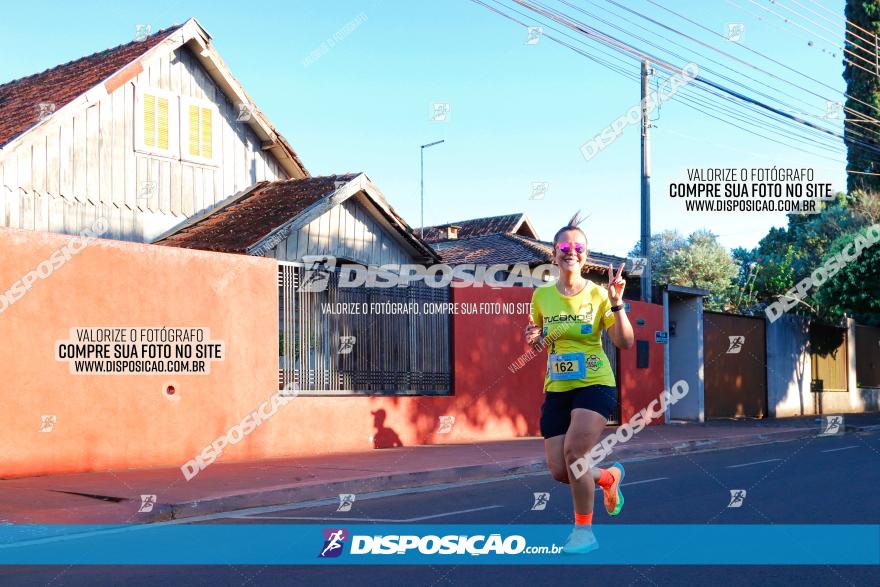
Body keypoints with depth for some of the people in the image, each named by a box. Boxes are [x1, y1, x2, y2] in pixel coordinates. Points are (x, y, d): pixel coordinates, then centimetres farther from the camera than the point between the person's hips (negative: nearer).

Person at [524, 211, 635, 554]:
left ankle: (584, 531, -3)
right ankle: (609, 476, 34)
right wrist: (533, 339, -6)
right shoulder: (541, 296, 4)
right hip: (556, 389, 4)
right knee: (559, 471, 0)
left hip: (595, 385, -4)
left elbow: (625, 343, -11)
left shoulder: (598, 294, -6)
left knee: (575, 451, -22)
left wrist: (617, 304, -23)